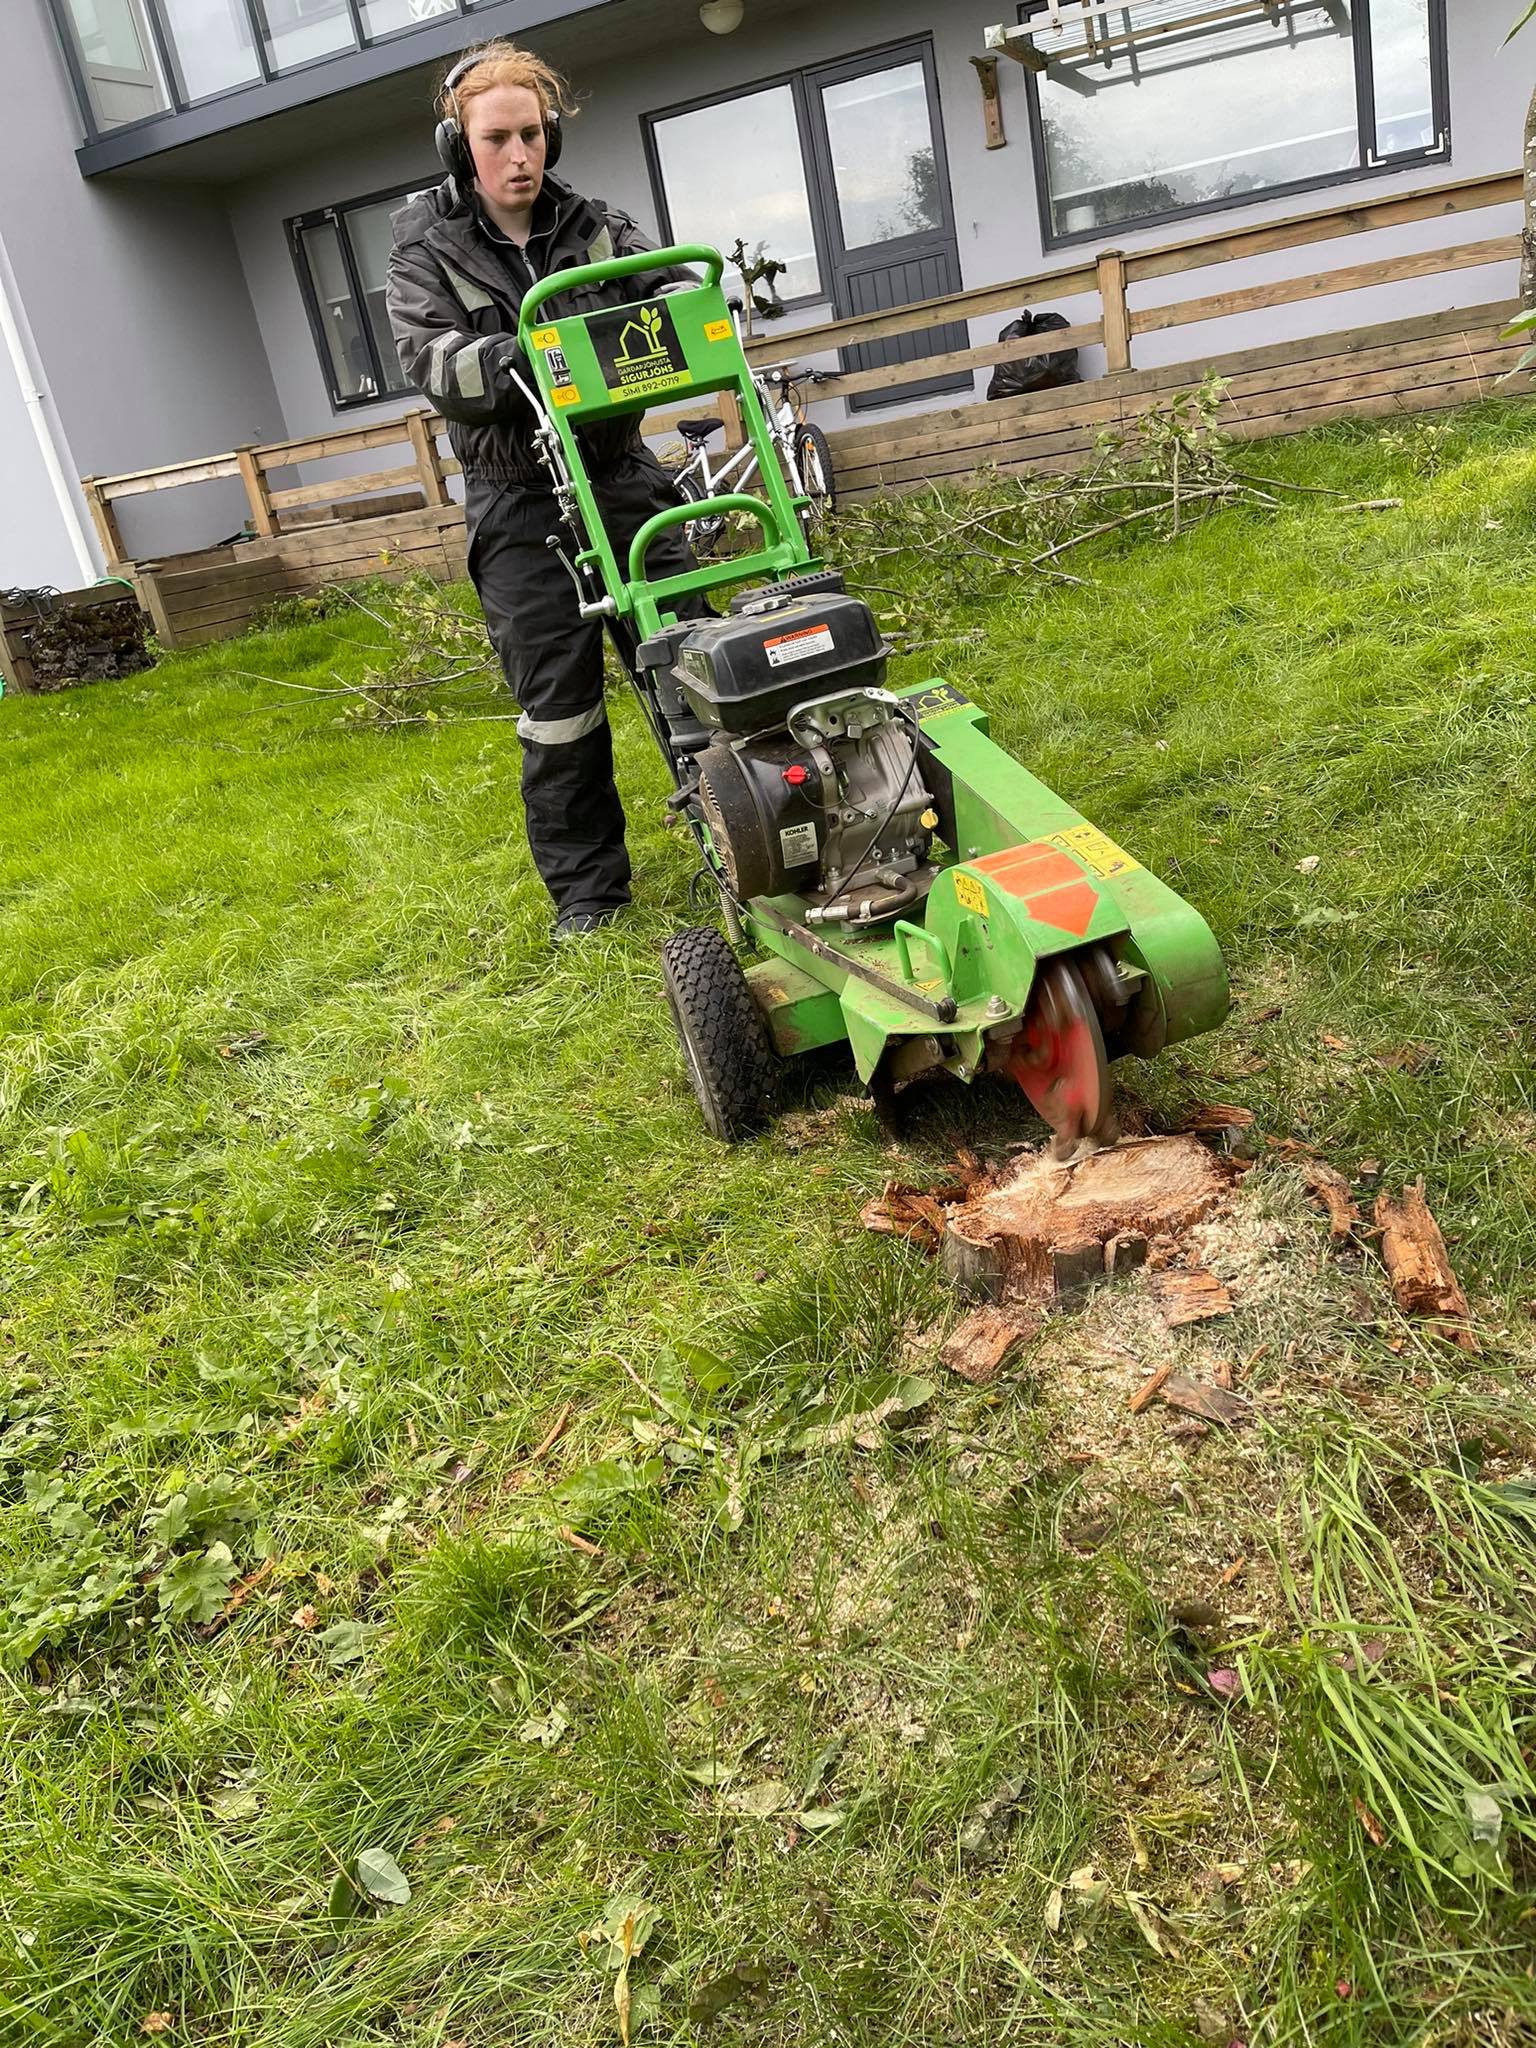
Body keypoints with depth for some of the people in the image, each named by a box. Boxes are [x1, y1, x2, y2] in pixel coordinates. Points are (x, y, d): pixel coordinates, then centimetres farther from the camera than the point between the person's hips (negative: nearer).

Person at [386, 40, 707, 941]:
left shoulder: (598, 226, 7)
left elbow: (671, 286, -2)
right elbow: (432, 360, -14)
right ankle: (586, 886, 13)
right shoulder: (427, 250, 0)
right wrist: (520, 358, -34)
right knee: (558, 707, 1)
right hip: (522, 508, -2)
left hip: (626, 480, 3)